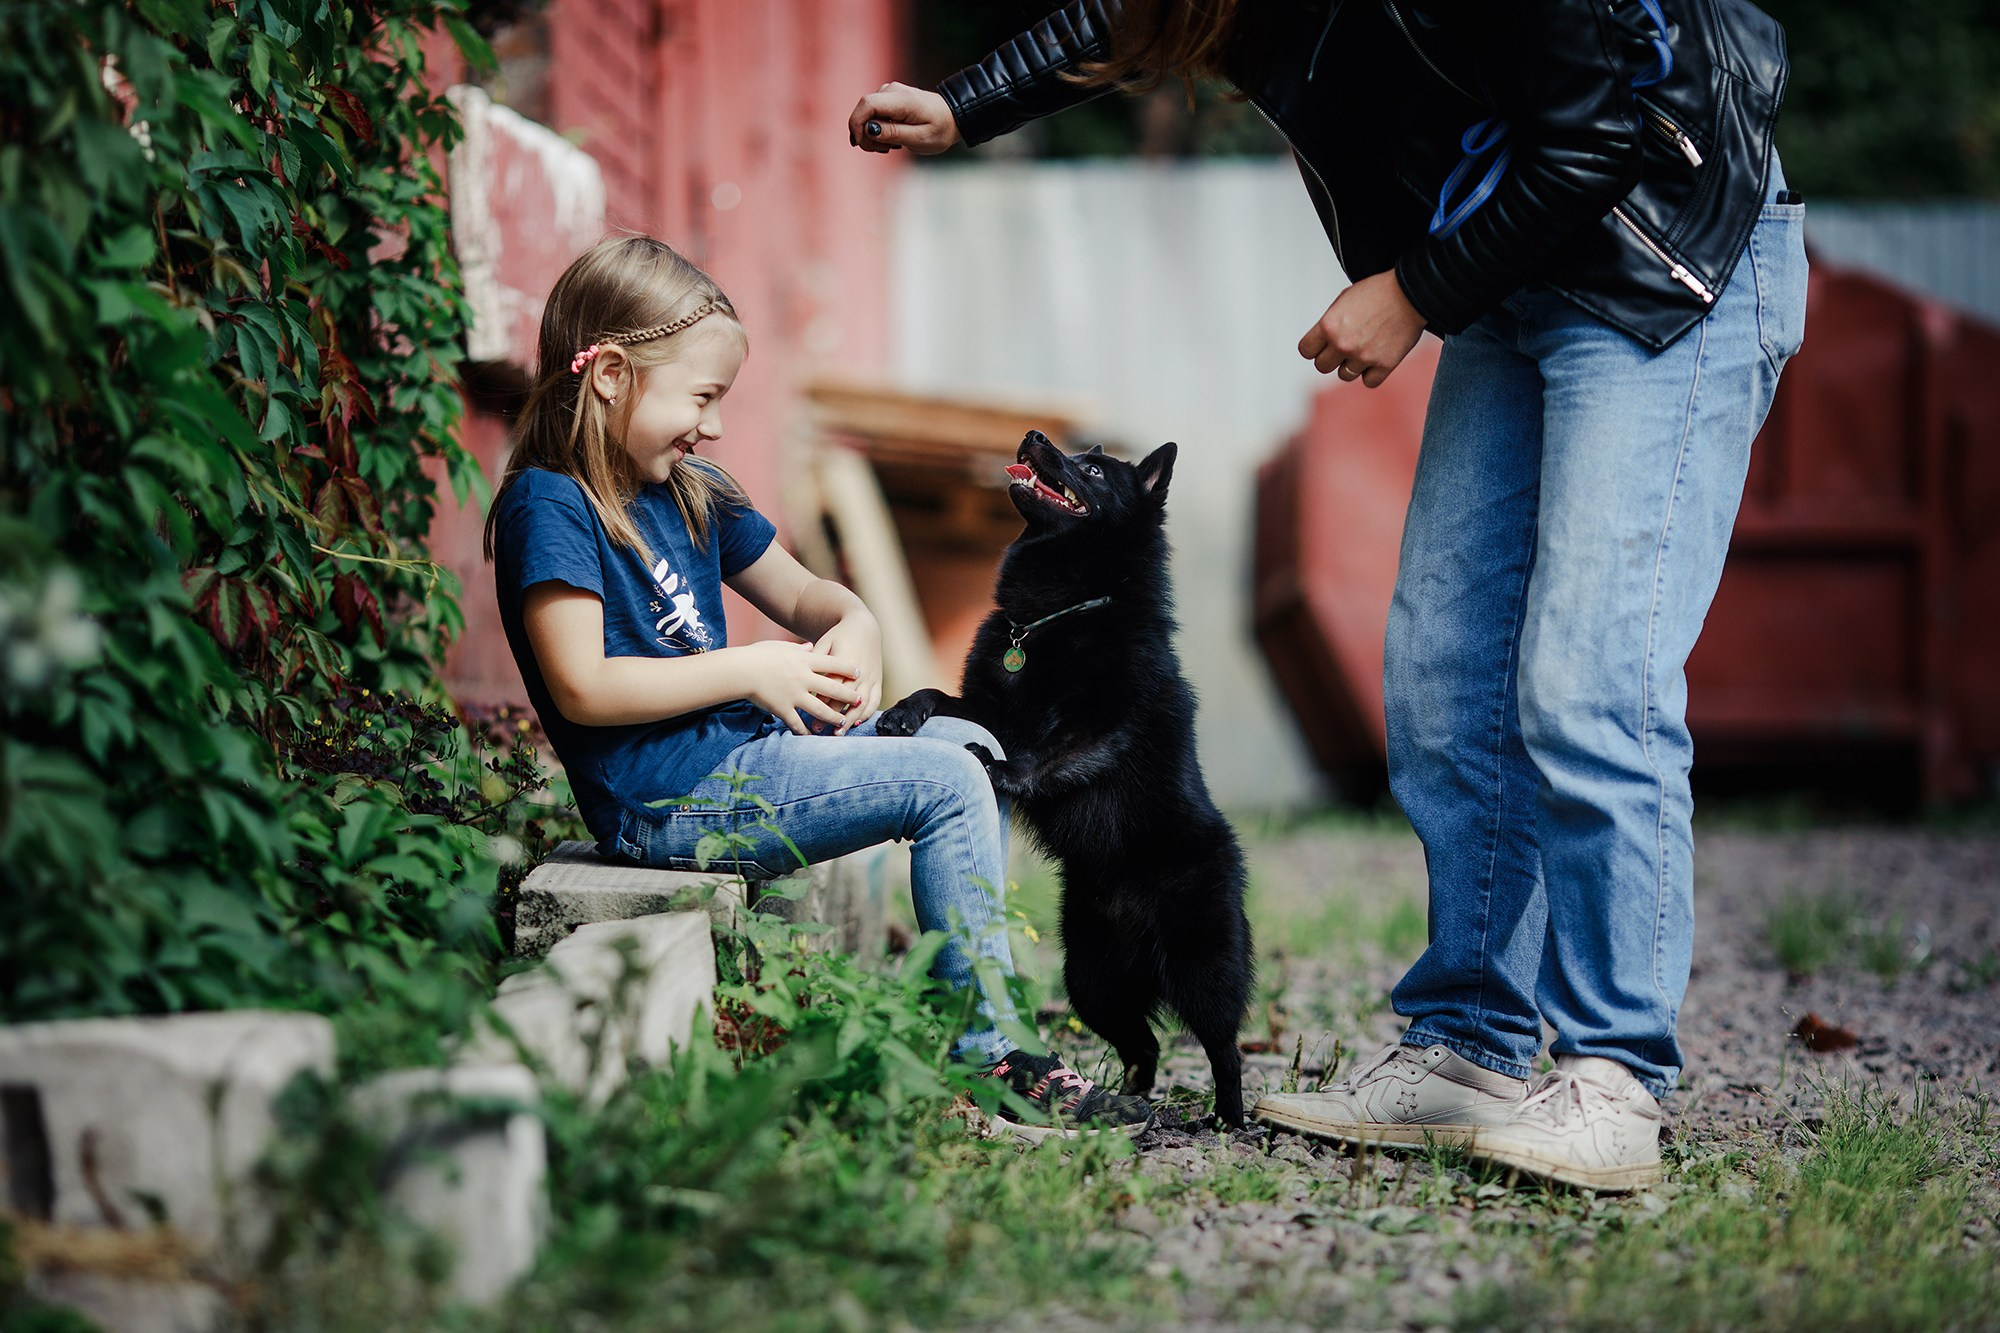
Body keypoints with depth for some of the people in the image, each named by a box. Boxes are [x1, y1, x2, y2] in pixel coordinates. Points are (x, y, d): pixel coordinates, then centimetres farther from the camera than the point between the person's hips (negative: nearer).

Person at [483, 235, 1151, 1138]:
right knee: (946, 787, -16)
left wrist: (852, 623, 0)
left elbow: (797, 593, 26)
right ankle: (985, 1056, -13)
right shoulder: (548, 506, -13)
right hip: (664, 799, -10)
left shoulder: (689, 490, 16)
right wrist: (752, 672, -18)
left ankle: (974, 1019, 1)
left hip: (737, 749, 10)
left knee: (968, 744, 9)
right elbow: (582, 687, -21)